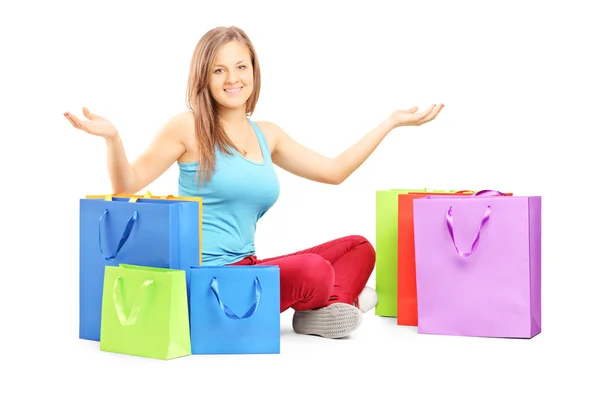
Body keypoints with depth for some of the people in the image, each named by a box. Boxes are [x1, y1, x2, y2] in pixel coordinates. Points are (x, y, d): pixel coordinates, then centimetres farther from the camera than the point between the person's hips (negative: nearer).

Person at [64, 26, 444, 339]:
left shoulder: (268, 134, 13)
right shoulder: (189, 126, -4)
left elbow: (334, 171, 20)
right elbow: (128, 185, -6)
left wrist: (390, 123, 20)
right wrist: (113, 138, -26)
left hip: (247, 267, 8)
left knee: (359, 247, 5)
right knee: (313, 271, -29)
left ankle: (335, 304, -23)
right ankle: (327, 300, 7)